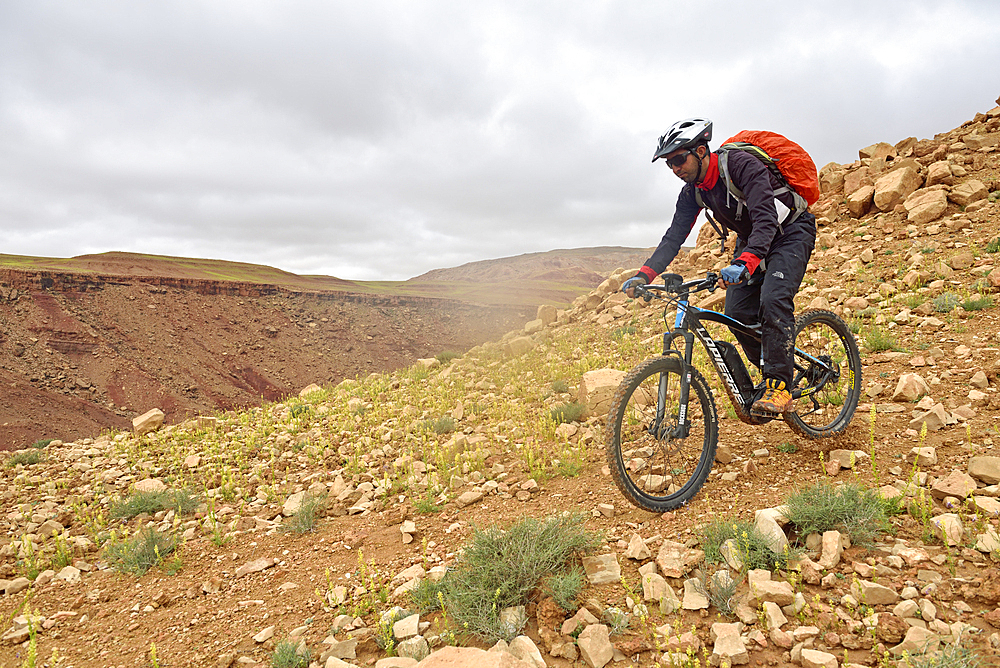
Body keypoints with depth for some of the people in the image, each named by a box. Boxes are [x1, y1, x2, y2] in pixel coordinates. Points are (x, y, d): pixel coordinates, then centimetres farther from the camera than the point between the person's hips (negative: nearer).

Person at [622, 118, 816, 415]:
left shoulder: (741, 165, -30)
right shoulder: (693, 190, -8)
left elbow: (765, 218, -41)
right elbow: (675, 234, -8)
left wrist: (744, 263, -58)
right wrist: (644, 275, -22)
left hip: (791, 233, -7)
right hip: (751, 240, 7)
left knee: (773, 298, -27)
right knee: (737, 311, -7)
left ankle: (779, 387, -21)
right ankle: (773, 371, 12)